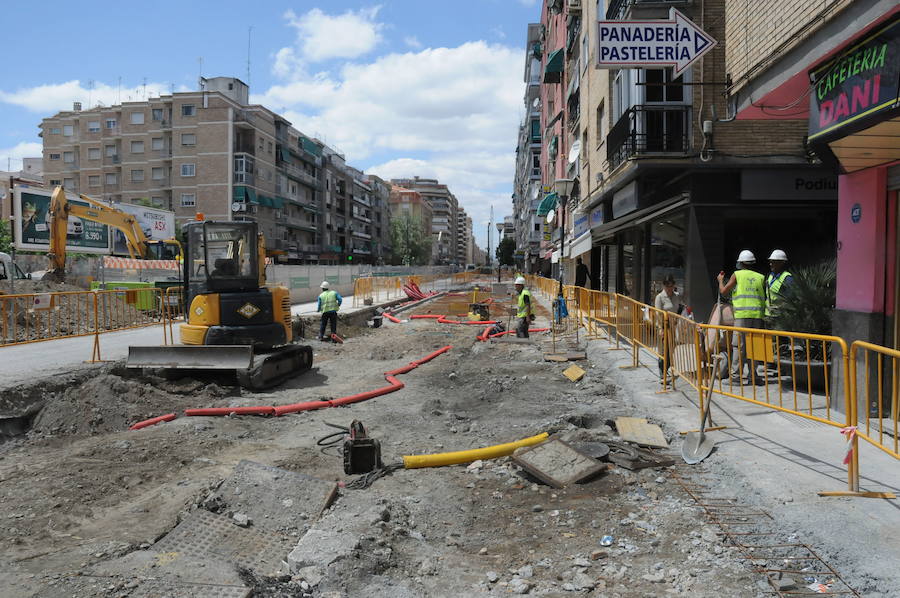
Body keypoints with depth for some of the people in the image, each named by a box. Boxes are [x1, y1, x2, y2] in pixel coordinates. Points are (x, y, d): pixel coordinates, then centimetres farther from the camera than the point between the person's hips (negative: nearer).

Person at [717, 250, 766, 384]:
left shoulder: (737, 274, 5)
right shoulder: (761, 277, 14)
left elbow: (723, 291, 8)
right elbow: (765, 296, 14)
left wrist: (720, 280, 25)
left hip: (742, 314, -3)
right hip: (758, 314, 4)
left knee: (739, 345, -4)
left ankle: (736, 375, -5)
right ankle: (752, 374, 9)